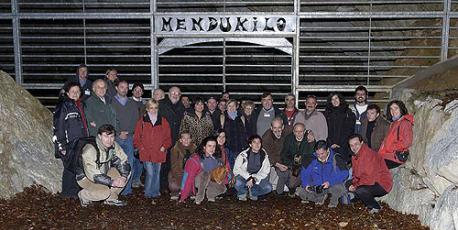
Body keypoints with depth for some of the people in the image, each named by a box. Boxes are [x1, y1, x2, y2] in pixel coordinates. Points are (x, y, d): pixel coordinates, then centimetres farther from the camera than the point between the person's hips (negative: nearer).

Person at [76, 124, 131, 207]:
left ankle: (111, 198, 4)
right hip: (86, 177, -7)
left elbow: (123, 162, -10)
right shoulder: (90, 150, -31)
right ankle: (83, 195, 1)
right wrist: (112, 182, -39)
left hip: (104, 173, 7)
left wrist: (123, 177, -30)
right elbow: (93, 175, -35)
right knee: (104, 192, -32)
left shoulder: (114, 146, -12)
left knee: (126, 171, -10)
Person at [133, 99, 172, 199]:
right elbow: (136, 138, 7)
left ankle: (155, 192, 23)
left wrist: (164, 146, -3)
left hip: (159, 152, 2)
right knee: (150, 173, -7)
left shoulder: (163, 122, 7)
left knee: (157, 173, 9)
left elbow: (168, 137, 10)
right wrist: (141, 147, -4)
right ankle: (148, 193, 8)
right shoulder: (142, 121, 4)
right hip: (146, 153, -2)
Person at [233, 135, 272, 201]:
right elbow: (236, 169, -12)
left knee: (268, 188, -23)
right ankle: (242, 193, 3)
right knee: (238, 184, -35)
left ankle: (252, 193, 7)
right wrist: (248, 178, -22)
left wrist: (254, 179, -18)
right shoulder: (243, 154, -11)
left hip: (257, 178, 3)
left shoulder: (264, 155, -2)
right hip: (244, 176, -2)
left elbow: (265, 171, -2)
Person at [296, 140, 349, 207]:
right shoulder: (312, 159, -3)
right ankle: (320, 197, 12)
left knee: (339, 187, -38)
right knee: (301, 191, -15)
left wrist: (330, 182, -32)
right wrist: (306, 184, -18)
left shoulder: (336, 158, -12)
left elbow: (344, 173, -21)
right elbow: (304, 173, 2)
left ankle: (334, 200, -1)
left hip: (333, 186, -4)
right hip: (316, 188, 4)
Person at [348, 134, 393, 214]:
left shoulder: (369, 154, -25)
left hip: (383, 184, -9)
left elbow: (369, 178, -29)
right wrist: (353, 184, -9)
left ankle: (375, 207, -2)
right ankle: (370, 204, 11)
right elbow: (356, 174, 11)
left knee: (360, 190, -31)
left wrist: (356, 185, -19)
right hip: (371, 182, 9)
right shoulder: (355, 156, 4)